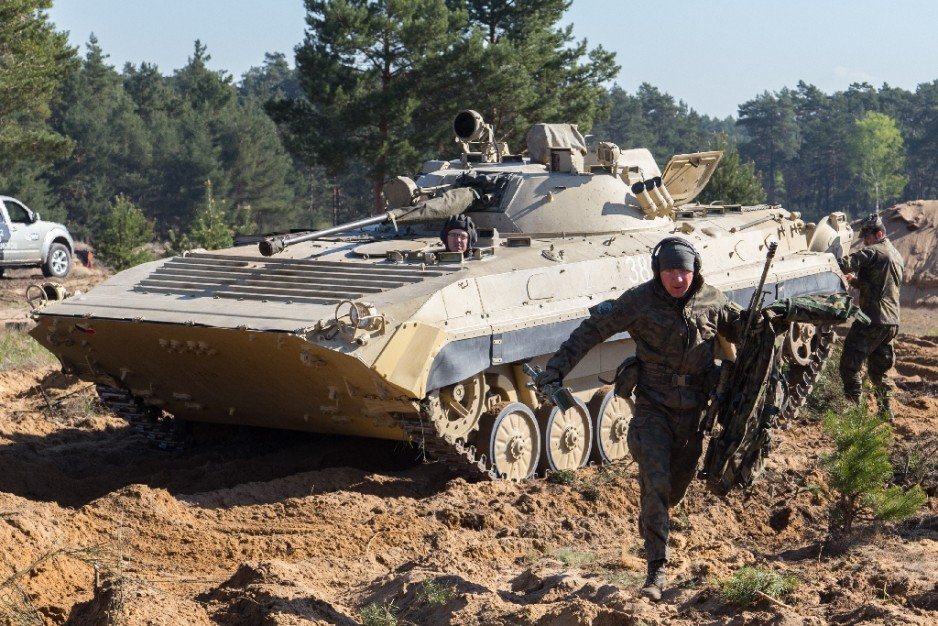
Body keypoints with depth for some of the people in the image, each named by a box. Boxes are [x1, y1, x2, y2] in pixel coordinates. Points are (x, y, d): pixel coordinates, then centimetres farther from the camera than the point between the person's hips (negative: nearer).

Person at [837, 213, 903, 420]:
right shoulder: (896, 255, 19)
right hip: (892, 321, 9)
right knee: (879, 370, 19)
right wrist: (856, 280, 13)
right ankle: (886, 411, 20)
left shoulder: (874, 252, -10)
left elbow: (845, 264, -22)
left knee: (850, 366, -5)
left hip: (872, 321, -9)